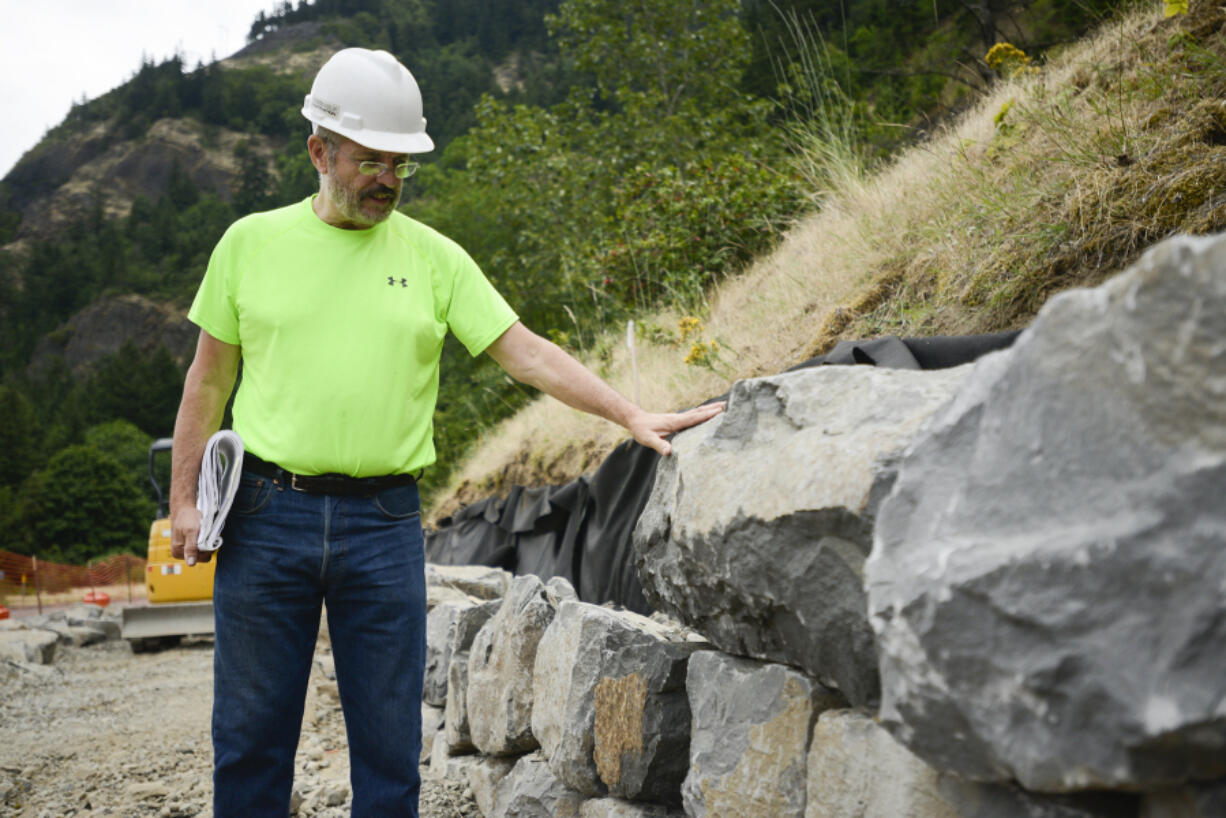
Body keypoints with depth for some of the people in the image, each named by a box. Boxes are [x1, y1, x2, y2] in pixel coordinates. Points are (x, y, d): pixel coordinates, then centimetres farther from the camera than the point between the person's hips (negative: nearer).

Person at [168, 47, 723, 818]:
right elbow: (210, 378, 9)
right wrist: (185, 498, 4)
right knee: (251, 731, 7)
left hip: (384, 523, 0)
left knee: (389, 739, 5)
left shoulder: (434, 257, 5)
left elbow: (526, 351, 1)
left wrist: (631, 415, -9)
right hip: (266, 517, 0)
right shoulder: (252, 241, 5)